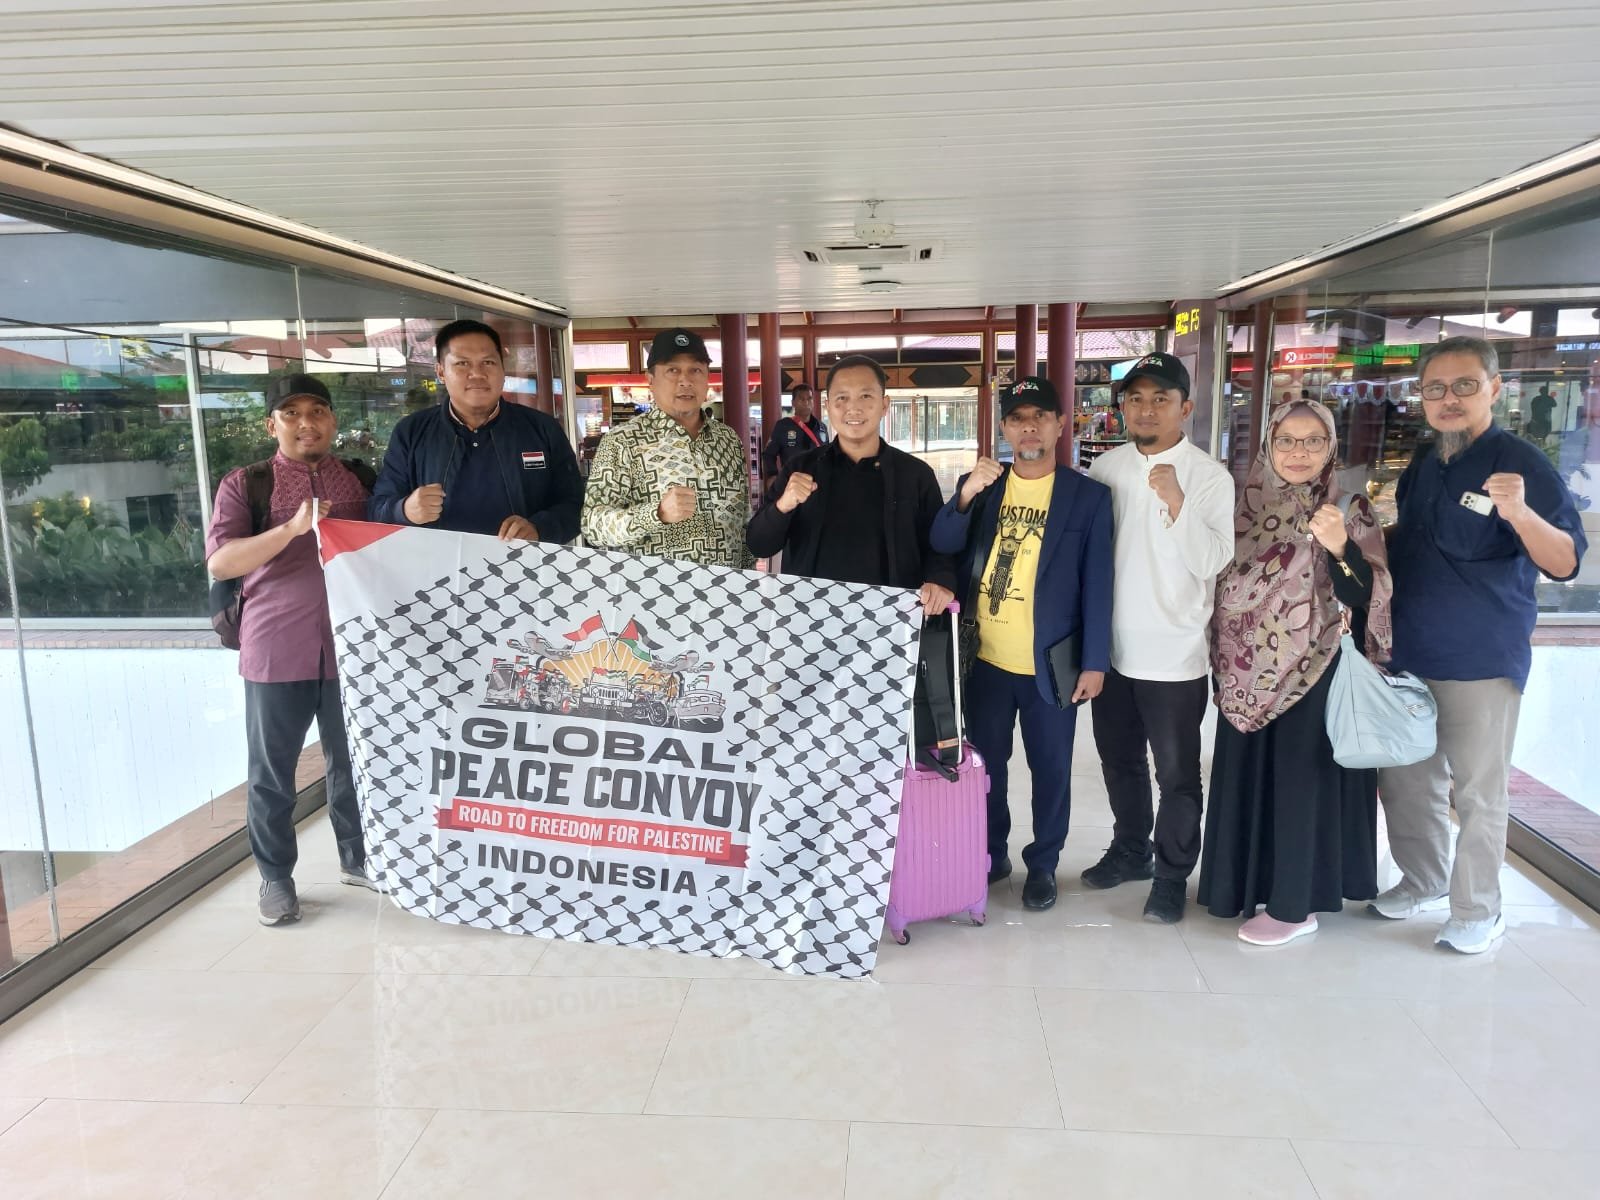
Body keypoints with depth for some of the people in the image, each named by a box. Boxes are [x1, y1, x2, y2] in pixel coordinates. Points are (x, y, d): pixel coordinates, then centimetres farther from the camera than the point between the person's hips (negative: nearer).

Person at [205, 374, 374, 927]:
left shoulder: (363, 481, 9)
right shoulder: (245, 484, 1)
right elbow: (219, 562, -11)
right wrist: (291, 528, -22)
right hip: (275, 649, -2)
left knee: (355, 760, 14)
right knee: (271, 771, 7)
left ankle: (357, 857, 32)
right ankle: (275, 876, 23)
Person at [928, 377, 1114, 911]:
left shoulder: (1089, 495, -3)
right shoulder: (978, 485, 5)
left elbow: (1097, 585, -4)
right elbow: (942, 547, -6)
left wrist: (1094, 662, -8)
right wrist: (965, 497, -23)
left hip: (1049, 664, -2)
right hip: (984, 660, 3)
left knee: (1050, 768, 9)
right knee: (985, 763, 15)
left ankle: (1042, 864, 28)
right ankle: (990, 854, 33)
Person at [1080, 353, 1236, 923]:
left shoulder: (1209, 475, -9)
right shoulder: (1105, 468, 3)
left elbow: (1213, 561, -18)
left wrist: (1176, 501, -31)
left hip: (1175, 654, -4)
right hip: (1112, 647, 5)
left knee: (1177, 773, 7)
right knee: (1119, 760, 19)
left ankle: (1172, 874, 23)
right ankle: (1131, 849, 38)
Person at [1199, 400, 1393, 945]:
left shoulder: (1350, 510, -7)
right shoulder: (1250, 503, 4)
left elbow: (1368, 596, -16)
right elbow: (1225, 583, 12)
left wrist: (1340, 548, -33)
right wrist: (1222, 666, 10)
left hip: (1314, 670, -5)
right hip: (1250, 671, 5)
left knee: (1301, 778, 1)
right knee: (1247, 775, 13)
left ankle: (1294, 904, 14)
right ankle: (1245, 881, 29)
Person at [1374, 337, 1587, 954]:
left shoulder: (1520, 463, -12)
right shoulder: (1421, 467, 8)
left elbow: (1565, 563, -21)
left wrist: (1520, 512, -38)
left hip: (1482, 663, -7)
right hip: (1405, 656, 7)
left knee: (1477, 791, 4)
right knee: (1403, 779, 16)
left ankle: (1477, 910, 20)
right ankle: (1421, 881, 34)